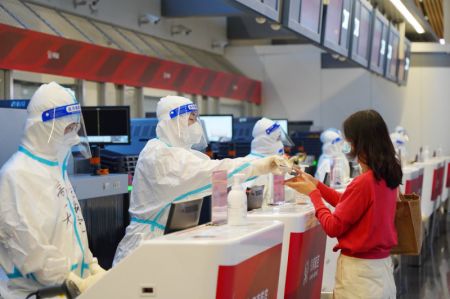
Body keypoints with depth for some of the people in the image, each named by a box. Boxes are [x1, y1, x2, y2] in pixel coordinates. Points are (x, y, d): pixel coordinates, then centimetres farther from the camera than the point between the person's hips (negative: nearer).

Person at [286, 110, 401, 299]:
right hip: (382, 265, 8)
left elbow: (333, 227, -14)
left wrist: (313, 193, -3)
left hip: (359, 270, -8)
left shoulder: (363, 183, -24)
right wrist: (316, 185, 15)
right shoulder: (388, 175, 2)